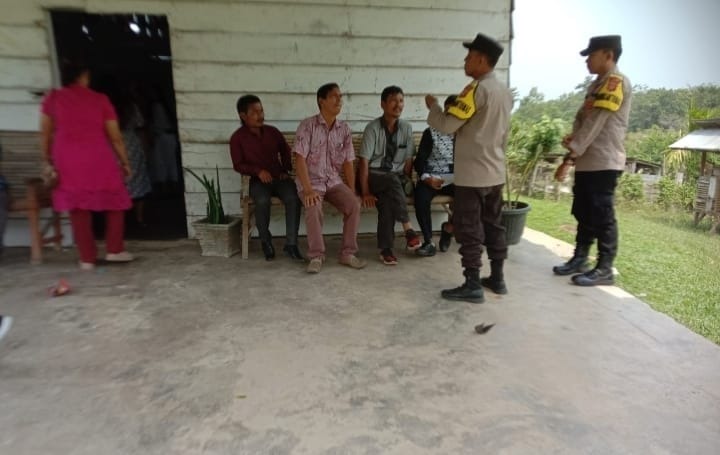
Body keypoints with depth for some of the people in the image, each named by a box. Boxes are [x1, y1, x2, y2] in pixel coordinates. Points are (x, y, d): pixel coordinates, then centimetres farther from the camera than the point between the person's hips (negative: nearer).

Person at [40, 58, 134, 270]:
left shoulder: (53, 98, 6)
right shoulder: (100, 100, 3)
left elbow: (45, 133, 7)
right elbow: (115, 137, 1)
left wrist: (48, 161, 16)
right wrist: (125, 162, 10)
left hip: (67, 161, 2)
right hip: (99, 160, -2)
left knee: (78, 208, 7)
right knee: (115, 202, 13)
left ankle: (87, 258, 10)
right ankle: (114, 250, 10)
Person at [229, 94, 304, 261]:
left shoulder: (272, 131, 9)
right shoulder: (237, 138, 0)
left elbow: (286, 151, 22)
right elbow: (238, 165, -2)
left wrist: (286, 170, 7)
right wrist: (258, 171, -17)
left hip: (279, 177, 2)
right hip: (258, 180, -2)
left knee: (293, 198, -29)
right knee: (262, 201, -35)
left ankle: (291, 244, -22)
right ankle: (266, 241, -10)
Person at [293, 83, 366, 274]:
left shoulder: (344, 129, 4)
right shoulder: (307, 125, -9)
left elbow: (348, 162, 4)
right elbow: (300, 159, -15)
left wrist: (352, 191, -3)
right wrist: (308, 190, -24)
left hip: (334, 181, 4)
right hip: (311, 181, -4)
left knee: (354, 205, -21)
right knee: (314, 208, -33)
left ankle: (348, 253, -8)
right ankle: (316, 256, -16)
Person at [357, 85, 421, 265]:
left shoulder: (406, 128, 3)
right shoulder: (373, 128, -10)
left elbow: (408, 160, 6)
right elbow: (364, 161, -14)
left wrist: (405, 182, -8)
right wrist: (365, 192, -21)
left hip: (395, 178, 3)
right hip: (374, 176, -3)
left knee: (387, 200, -29)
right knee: (393, 180, -35)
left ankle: (386, 249, -23)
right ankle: (408, 228, -34)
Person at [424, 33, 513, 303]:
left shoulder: (477, 88, -14)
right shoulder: (505, 92, 13)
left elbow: (447, 125, -15)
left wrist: (432, 105, 0)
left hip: (472, 174, -9)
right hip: (496, 172, 9)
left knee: (469, 230, -2)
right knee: (493, 225, 14)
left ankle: (473, 286, 4)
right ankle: (497, 278, 23)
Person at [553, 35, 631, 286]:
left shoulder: (616, 81, -10)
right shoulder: (596, 85, 19)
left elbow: (595, 123, -18)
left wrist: (569, 157, -21)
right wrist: (572, 137, -5)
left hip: (603, 163, -9)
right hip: (586, 162, 9)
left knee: (602, 216, -3)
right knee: (583, 214, 14)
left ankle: (605, 269, 7)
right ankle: (580, 259, 25)